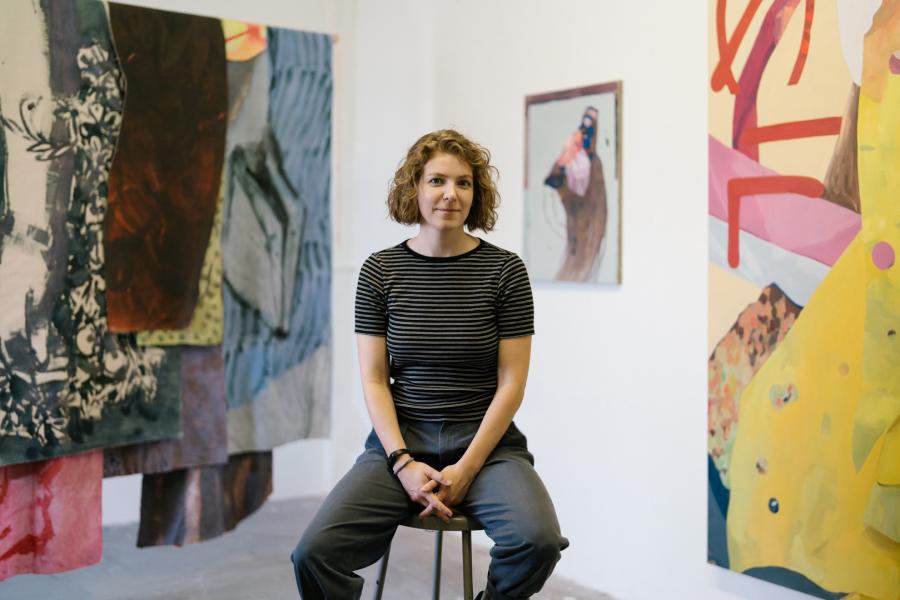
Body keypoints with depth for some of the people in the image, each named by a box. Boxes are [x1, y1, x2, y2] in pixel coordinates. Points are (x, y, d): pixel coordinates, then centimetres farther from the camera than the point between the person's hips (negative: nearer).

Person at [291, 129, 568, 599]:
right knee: (314, 553, -23)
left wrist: (466, 469, -12)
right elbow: (374, 379, 1)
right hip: (399, 441, 1)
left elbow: (511, 382, -4)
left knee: (537, 540, -29)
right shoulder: (380, 270, 2)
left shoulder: (504, 269, -1)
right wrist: (404, 463, -12)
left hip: (485, 442, 0)